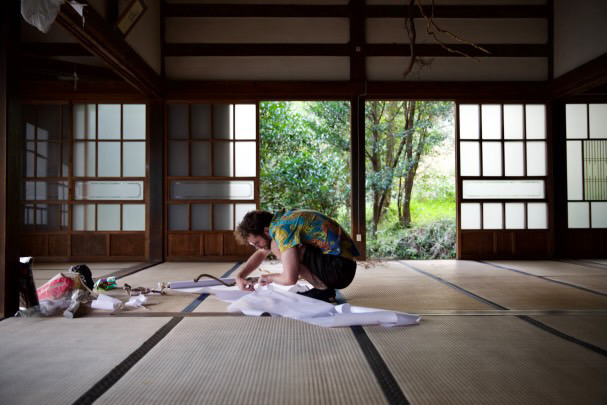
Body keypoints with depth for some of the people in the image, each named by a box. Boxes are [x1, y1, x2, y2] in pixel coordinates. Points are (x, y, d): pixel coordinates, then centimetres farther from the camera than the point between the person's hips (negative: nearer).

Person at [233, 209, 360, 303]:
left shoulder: (283, 228, -17)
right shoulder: (280, 220, 11)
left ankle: (323, 290, -7)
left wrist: (269, 278, -2)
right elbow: (261, 253, 27)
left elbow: (290, 279, -23)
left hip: (340, 269, -10)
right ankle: (323, 286, 11)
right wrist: (240, 277, 15)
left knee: (276, 248, -14)